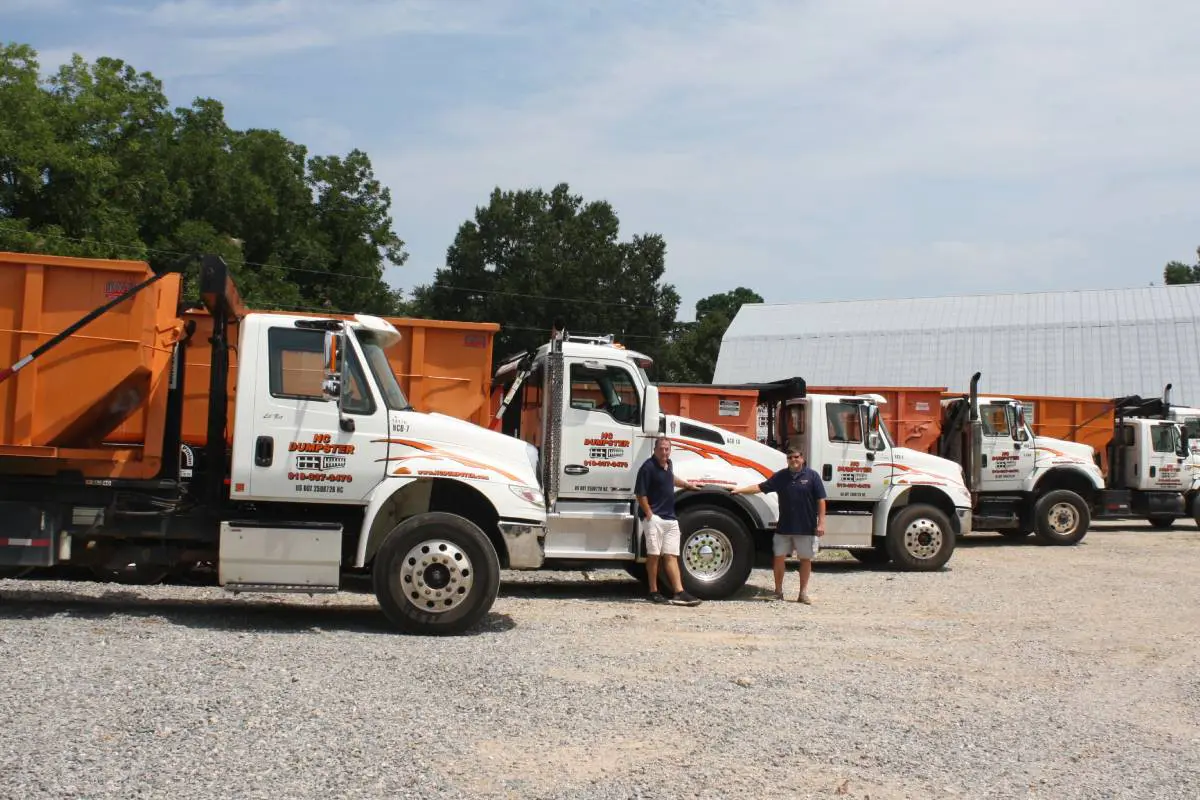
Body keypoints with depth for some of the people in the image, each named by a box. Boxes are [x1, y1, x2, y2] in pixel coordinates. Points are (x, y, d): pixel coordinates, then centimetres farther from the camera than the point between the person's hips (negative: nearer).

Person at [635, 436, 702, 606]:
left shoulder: (668, 464, 13)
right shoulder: (648, 467, -13)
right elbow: (641, 494, -14)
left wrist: (687, 485, 38)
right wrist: (649, 515, -16)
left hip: (670, 518, 8)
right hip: (654, 518, -8)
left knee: (671, 555, 4)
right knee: (654, 554, -2)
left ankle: (679, 593, 0)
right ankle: (654, 592, 6)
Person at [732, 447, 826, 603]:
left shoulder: (812, 476, -2)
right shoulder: (780, 476, 6)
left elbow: (820, 500, -4)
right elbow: (760, 487, 5)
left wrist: (821, 522, -9)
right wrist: (740, 490, -5)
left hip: (806, 528, -2)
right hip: (784, 527, 2)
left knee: (805, 559, 6)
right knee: (779, 557, 4)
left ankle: (803, 593, 16)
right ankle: (778, 591, 16)